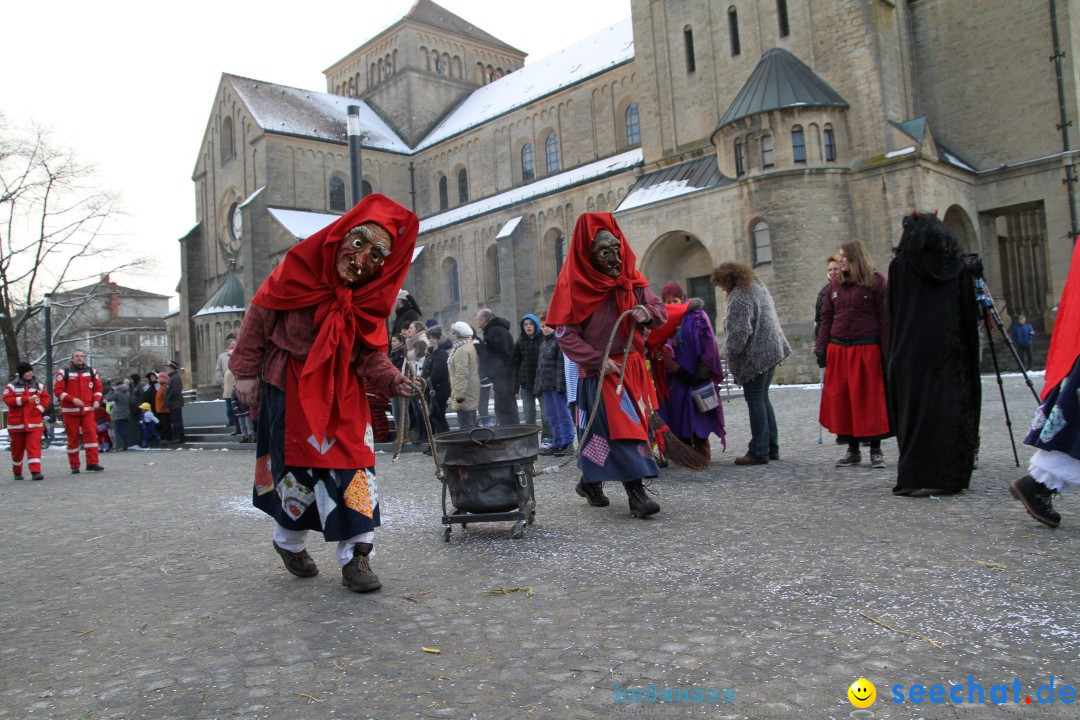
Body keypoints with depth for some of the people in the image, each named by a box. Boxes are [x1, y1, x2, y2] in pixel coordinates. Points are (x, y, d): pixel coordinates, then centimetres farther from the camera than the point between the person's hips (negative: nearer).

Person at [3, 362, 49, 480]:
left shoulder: (38, 386, 9)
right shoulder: (11, 386, 0)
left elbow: (45, 398, 8)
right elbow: (8, 400, -13)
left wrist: (39, 409, -9)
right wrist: (26, 399, -21)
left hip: (34, 423, 1)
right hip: (17, 423, 0)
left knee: (34, 446, -12)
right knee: (17, 448, 11)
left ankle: (36, 472, -18)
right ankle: (17, 472, 31)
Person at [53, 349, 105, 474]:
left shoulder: (91, 371, 10)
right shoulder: (63, 372, 0)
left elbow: (98, 387, 16)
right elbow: (57, 390, -6)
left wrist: (96, 400, -2)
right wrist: (72, 399, -18)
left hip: (88, 410, 2)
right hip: (70, 411, -2)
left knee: (91, 434, -10)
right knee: (73, 438, 3)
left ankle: (92, 463, -10)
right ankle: (74, 466, 12)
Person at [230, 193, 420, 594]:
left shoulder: (371, 298, -10)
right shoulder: (300, 266, -18)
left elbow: (370, 354, -6)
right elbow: (259, 315, -7)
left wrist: (392, 380, -26)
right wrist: (246, 371, -6)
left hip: (343, 393, 3)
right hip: (290, 388, -2)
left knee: (353, 462, -6)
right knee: (298, 467, 3)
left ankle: (355, 555, 2)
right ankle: (289, 541, 30)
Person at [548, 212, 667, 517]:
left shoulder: (630, 278, 3)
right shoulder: (575, 283, -11)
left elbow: (660, 310, 7)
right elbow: (565, 334, -14)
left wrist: (647, 313, -17)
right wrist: (599, 360, -21)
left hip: (632, 367, 6)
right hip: (599, 371, -6)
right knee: (619, 426, -12)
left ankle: (590, 483, 29)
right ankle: (635, 492, -8)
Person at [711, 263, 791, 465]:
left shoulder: (739, 297, -16)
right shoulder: (758, 286, 15)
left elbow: (739, 332, -20)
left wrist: (732, 356, -8)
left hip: (756, 355, -10)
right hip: (772, 350, 10)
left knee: (755, 399, -4)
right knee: (763, 397, 15)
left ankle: (759, 452, 0)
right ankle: (772, 448, 20)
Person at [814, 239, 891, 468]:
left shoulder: (875, 281, -2)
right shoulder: (835, 285, 11)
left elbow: (885, 318, -5)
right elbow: (826, 318, 12)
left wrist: (887, 353, -10)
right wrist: (821, 347, 4)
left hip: (867, 349, -4)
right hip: (838, 350, 4)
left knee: (870, 400, 1)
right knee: (841, 400, 4)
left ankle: (876, 450, 12)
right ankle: (852, 449, 14)